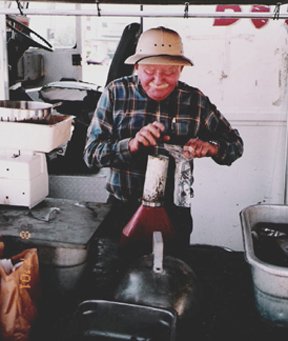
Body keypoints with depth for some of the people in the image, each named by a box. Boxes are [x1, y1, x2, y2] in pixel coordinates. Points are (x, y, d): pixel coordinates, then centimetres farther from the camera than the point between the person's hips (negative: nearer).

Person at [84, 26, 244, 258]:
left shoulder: (195, 100, -4)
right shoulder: (115, 94, -8)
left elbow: (235, 143, 2)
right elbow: (91, 153, -12)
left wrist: (212, 147, -20)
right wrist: (131, 144, -29)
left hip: (174, 213, 1)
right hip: (122, 210, -1)